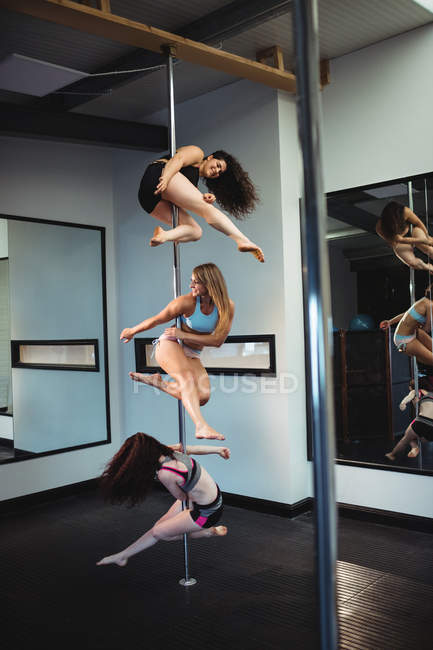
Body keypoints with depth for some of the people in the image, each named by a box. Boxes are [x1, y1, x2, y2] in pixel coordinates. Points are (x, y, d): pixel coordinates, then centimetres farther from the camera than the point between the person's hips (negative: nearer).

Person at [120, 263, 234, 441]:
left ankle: (157, 382, -1)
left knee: (203, 396, -21)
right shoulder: (187, 302, -15)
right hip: (168, 345, -4)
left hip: (192, 355, 4)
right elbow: (156, 320, -1)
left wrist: (184, 335, -16)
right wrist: (132, 331, 12)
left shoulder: (227, 307, -9)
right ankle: (201, 426, -47)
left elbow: (217, 341, -11)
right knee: (187, 377, -35)